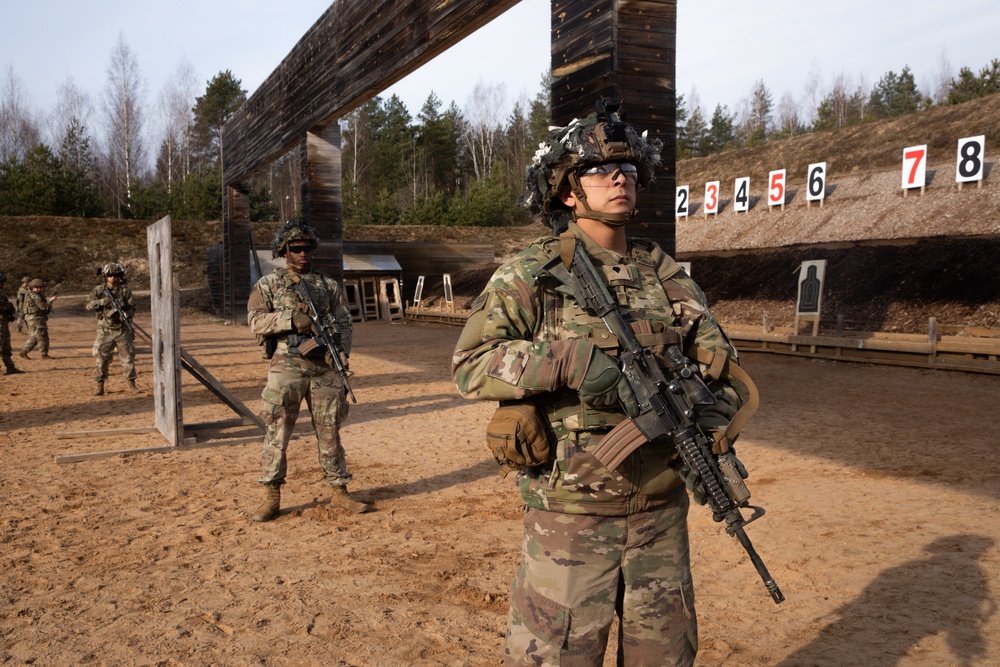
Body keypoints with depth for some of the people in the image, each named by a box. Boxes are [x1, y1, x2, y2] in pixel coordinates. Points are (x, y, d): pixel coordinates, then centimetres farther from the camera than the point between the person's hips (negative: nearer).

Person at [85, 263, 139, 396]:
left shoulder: (125, 290, 1)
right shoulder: (98, 290, 2)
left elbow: (132, 307, 1)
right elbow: (88, 305, -2)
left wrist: (126, 315, -19)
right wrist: (101, 302, -19)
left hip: (122, 330, 0)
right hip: (105, 330, 0)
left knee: (128, 357, 3)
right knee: (101, 358, 0)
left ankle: (132, 384, 12)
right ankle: (99, 386, 8)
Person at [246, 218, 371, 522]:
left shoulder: (329, 285, 14)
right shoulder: (269, 284, 7)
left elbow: (345, 323, 9)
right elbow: (256, 321, -4)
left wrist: (342, 350, -9)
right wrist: (291, 318, -19)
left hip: (325, 365, 2)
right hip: (287, 364, -2)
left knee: (329, 431, 8)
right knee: (277, 431, 0)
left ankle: (339, 492, 17)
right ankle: (271, 497, 8)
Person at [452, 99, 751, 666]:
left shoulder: (665, 274, 6)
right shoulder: (534, 274, -7)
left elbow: (722, 363, 8)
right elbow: (470, 365, -15)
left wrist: (709, 430, -12)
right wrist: (569, 359, -28)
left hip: (662, 509, 5)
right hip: (571, 512, -4)